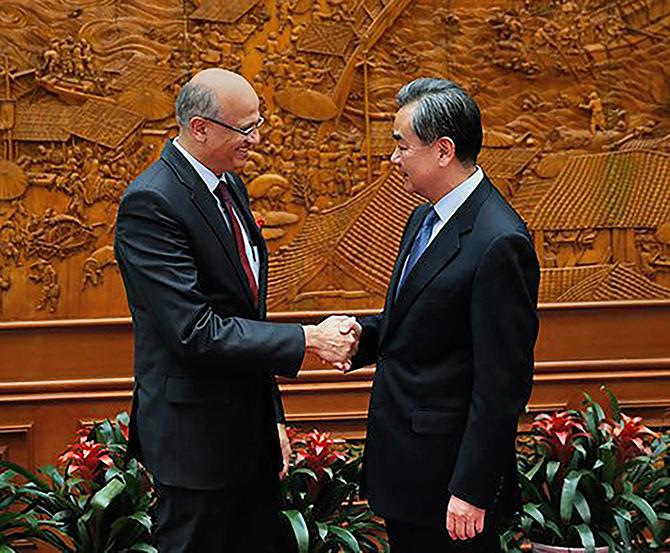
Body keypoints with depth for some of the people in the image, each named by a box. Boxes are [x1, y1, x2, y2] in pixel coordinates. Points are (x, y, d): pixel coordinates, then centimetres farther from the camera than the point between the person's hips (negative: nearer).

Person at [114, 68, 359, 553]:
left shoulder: (230, 185, 10)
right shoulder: (150, 203, -19)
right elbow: (196, 332, -25)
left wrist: (273, 417, 15)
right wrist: (309, 339, -21)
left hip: (251, 429, 8)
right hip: (197, 437, -8)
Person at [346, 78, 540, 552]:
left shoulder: (499, 243, -21)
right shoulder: (424, 219, 9)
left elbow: (502, 384, -21)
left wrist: (471, 490, -21)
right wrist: (360, 335, 0)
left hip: (448, 468, -9)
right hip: (403, 460, 9)